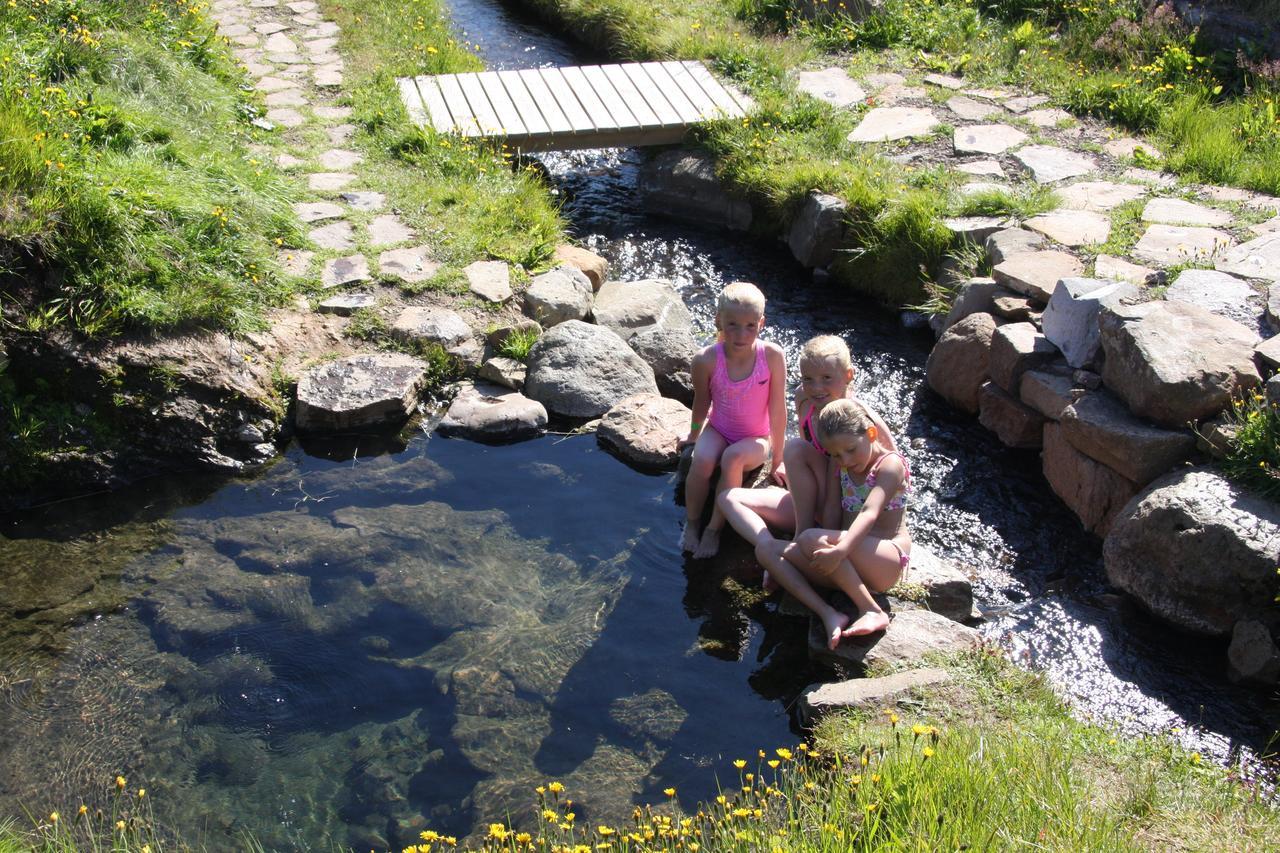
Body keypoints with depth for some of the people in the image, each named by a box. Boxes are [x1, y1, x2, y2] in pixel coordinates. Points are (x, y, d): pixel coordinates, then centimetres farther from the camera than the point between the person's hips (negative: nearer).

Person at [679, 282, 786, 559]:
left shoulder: (772, 355, -24)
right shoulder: (706, 360, -21)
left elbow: (777, 410, -15)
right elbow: (702, 402, 0)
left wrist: (777, 460, -8)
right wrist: (693, 436, 16)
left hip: (757, 438, -1)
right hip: (719, 430, 1)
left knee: (733, 457, -32)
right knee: (702, 459, -30)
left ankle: (715, 528, -15)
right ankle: (691, 523, -6)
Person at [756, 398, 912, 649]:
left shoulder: (891, 463, -9)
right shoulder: (840, 467, 11)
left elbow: (870, 513, -26)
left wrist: (839, 550, -41)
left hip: (885, 563, -7)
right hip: (848, 565, 7)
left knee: (810, 538, -30)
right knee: (766, 548, -8)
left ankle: (871, 611, -23)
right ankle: (828, 614, -25)